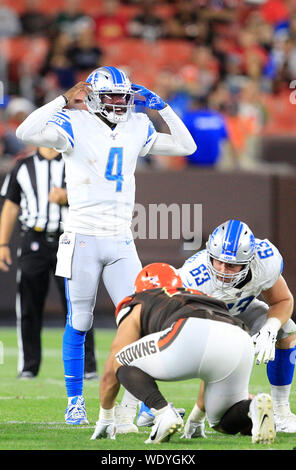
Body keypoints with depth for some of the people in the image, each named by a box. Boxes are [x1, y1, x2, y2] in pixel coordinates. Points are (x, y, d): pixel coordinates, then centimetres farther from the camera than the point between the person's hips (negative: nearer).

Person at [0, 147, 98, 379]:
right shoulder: (23, 167, 13)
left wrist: (68, 197, -14)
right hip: (34, 242, 2)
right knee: (28, 308, 0)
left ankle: (87, 366, -2)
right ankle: (28, 367, 8)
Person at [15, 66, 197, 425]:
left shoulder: (136, 128, 11)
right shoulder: (75, 125, -5)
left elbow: (186, 146, 18)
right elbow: (26, 133, -20)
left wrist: (162, 108, 8)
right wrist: (65, 100, -19)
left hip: (121, 242, 4)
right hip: (82, 239, -4)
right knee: (78, 324, 3)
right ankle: (75, 402, 13)